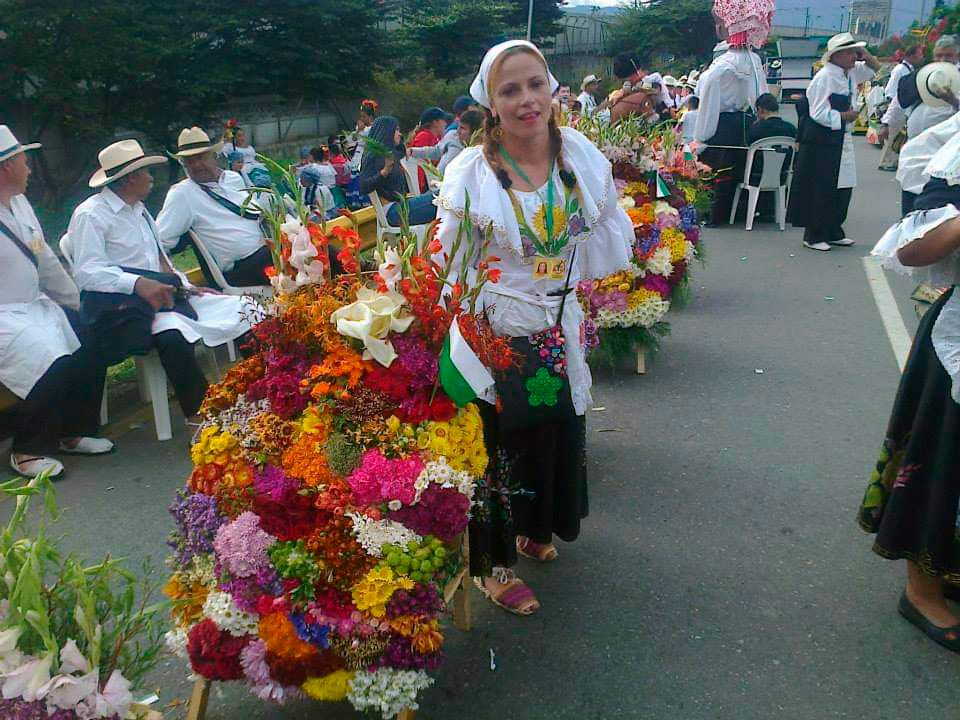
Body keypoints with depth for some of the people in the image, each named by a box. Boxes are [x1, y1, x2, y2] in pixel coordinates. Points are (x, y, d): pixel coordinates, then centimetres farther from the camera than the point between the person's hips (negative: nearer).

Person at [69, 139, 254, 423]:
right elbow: (87, 273, -17)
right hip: (122, 304, -9)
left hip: (162, 292, 9)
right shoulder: (91, 215, -6)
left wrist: (186, 286, 8)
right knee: (173, 335, -37)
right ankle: (198, 413, -24)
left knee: (239, 311, -4)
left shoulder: (138, 209, 21)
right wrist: (138, 283, -31)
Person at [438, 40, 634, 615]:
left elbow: (611, 236, 7)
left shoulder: (581, 153, -4)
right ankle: (494, 563, 30)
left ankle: (535, 528, 48)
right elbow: (449, 265, -10)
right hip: (496, 336, -5)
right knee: (499, 444, 9)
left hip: (560, 330, 5)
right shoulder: (470, 171, -15)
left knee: (557, 434, 21)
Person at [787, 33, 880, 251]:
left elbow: (875, 68, 27)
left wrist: (865, 55, 7)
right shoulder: (825, 77, -16)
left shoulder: (851, 72, 10)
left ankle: (833, 233, 20)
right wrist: (845, 116, -11)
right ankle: (813, 236, 6)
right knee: (820, 190, -4)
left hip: (841, 139, 9)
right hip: (821, 142, -9)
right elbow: (819, 114, -21)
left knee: (843, 187, 10)